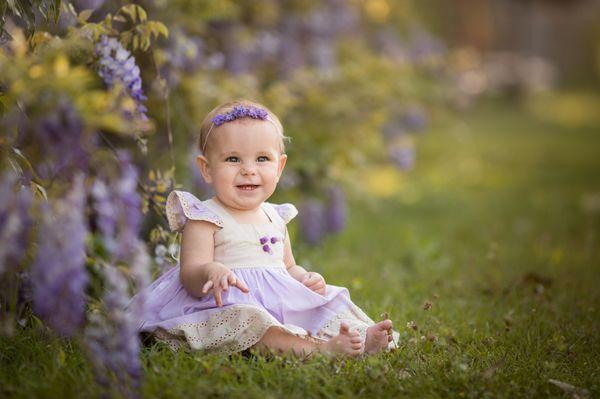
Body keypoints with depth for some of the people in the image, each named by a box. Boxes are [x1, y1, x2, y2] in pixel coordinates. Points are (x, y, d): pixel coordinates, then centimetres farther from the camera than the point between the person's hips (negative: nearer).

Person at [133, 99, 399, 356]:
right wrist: (211, 272, -38)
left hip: (284, 304, 8)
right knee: (244, 320, -37)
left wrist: (307, 279, 5)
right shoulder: (205, 219, -6)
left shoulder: (275, 217, 16)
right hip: (227, 309, -8)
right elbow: (189, 275, -15)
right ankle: (321, 347, -46)